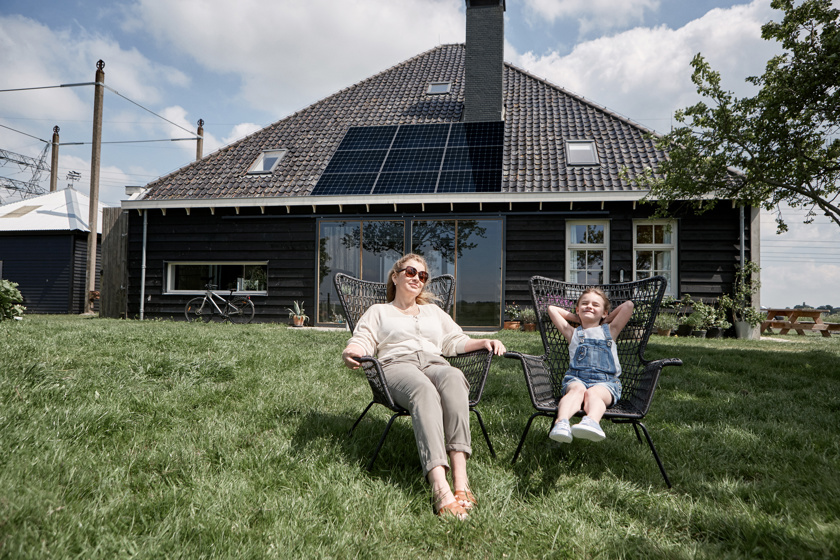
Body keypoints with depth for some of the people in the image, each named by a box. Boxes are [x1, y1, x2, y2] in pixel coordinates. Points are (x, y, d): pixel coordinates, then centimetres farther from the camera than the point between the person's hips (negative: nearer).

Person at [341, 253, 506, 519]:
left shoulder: (433, 311, 37)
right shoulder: (379, 311, 27)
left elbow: (455, 341, 31)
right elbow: (362, 340, 12)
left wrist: (484, 342, 12)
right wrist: (350, 352, -12)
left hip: (434, 363, 3)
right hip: (397, 365, -2)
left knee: (453, 377, -39)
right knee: (423, 389, -41)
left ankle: (461, 479, -49)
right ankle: (440, 487, -57)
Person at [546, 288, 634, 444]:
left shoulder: (610, 331, 28)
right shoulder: (573, 333, 28)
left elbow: (628, 305, 23)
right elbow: (552, 309, 30)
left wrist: (607, 319, 31)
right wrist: (577, 318, 34)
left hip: (606, 382, 0)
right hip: (576, 379, 1)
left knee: (593, 393, -36)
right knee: (577, 389, -36)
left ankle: (592, 421, -67)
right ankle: (562, 423, -62)